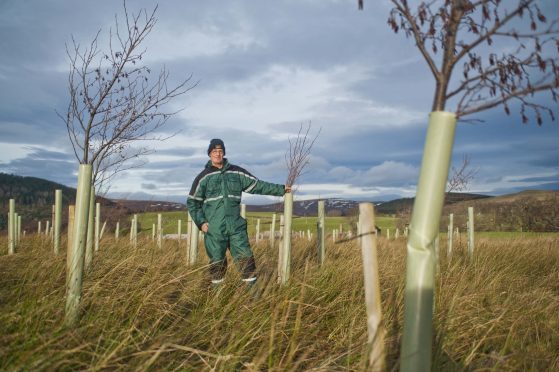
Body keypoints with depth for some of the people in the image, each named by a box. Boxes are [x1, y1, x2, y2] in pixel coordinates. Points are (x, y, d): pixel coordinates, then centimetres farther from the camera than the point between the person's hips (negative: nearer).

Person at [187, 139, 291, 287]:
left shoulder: (236, 172, 9)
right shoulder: (204, 177, 3)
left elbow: (257, 185, 12)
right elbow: (192, 202, 6)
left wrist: (281, 189, 9)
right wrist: (201, 222, -3)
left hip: (236, 226, 2)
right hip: (214, 229, -1)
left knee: (245, 257, -1)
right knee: (217, 261, 6)